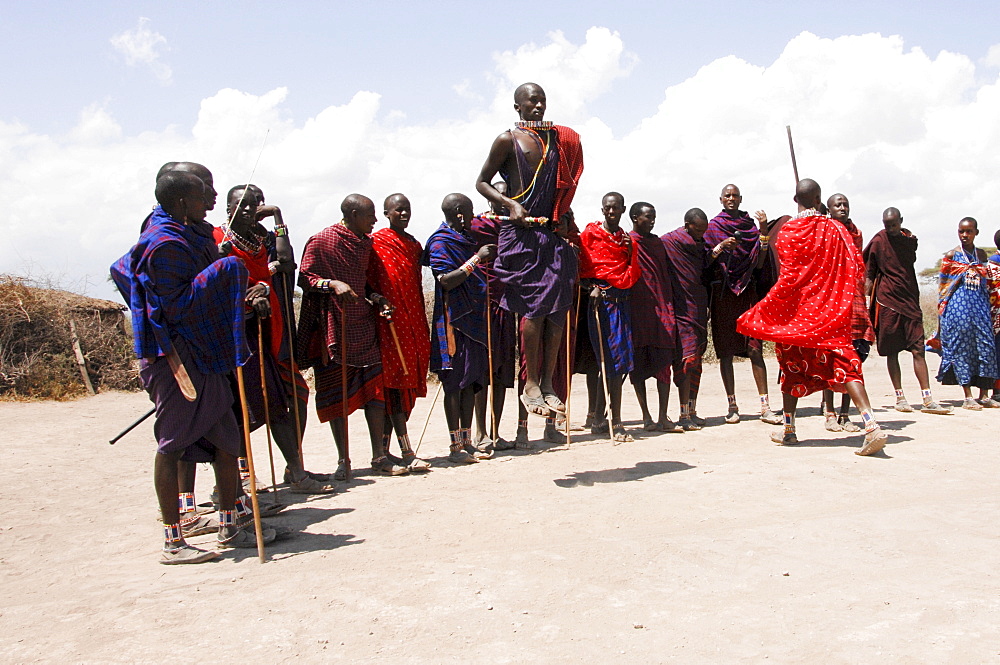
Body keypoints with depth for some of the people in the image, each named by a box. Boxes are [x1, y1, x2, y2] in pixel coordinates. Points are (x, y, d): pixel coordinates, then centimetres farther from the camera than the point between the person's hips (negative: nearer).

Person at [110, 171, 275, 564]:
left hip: (202, 355, 10)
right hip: (176, 357, -10)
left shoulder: (187, 236, 16)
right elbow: (178, 305, -20)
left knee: (226, 439, 11)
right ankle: (172, 543, 6)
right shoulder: (165, 243, -15)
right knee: (173, 444, -3)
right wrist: (219, 272, -17)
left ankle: (229, 528, 21)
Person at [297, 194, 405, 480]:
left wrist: (376, 298, 5)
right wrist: (333, 284, -24)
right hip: (333, 327, -6)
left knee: (375, 389, 0)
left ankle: (379, 457, 7)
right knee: (337, 395, 0)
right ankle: (343, 460, 9)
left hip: (363, 325, 6)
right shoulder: (321, 241, -6)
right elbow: (304, 278, -7)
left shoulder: (366, 243, 15)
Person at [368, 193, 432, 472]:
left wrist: (422, 323, 16)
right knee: (396, 379, -9)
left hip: (414, 321, 7)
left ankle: (383, 448, 15)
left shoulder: (414, 245, 17)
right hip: (390, 321, -7)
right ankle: (406, 453, -11)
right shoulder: (376, 242, -2)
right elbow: (368, 281, -6)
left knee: (407, 382, 6)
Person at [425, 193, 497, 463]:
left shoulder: (466, 239, 19)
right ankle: (455, 446, -1)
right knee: (455, 382, -6)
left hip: (473, 317, 8)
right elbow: (446, 281, -18)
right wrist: (477, 259, -17)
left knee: (471, 381, 8)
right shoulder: (440, 242, -7)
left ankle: (467, 441, 15)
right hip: (453, 320, -8)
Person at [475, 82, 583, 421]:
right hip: (521, 232, -5)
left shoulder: (558, 138, 16)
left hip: (553, 232, 5)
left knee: (557, 307, -1)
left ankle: (547, 382, 7)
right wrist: (511, 205, -11)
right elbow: (482, 182, 3)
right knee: (534, 305, -10)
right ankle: (531, 384, 0)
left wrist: (565, 213, 11)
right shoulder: (508, 140, 1)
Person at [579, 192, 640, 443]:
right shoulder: (590, 234, 4)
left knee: (618, 364, 4)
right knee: (612, 361, -10)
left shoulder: (626, 239, 20)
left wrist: (631, 252, 1)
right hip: (600, 299, -6)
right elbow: (581, 269, 1)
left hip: (621, 301, 6)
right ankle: (616, 423, -7)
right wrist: (592, 287, -15)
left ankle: (599, 416, 16)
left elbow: (632, 277, 14)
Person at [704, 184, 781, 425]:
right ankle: (732, 406, 6)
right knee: (726, 351, 0)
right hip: (723, 292, -1)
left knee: (755, 349, -6)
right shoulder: (713, 226, 8)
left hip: (747, 290, 1)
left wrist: (763, 231, -5)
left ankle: (765, 407, -5)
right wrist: (720, 248, -16)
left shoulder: (750, 225, 12)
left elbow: (759, 262, 2)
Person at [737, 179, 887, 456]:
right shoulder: (835, 229, 4)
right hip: (831, 313, 2)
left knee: (792, 367, 13)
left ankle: (789, 431, 22)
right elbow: (857, 269, 4)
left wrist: (760, 311, -10)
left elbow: (789, 277, -13)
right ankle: (871, 425, -21)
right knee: (842, 362, -3)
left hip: (795, 311, -2)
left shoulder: (789, 230, -8)